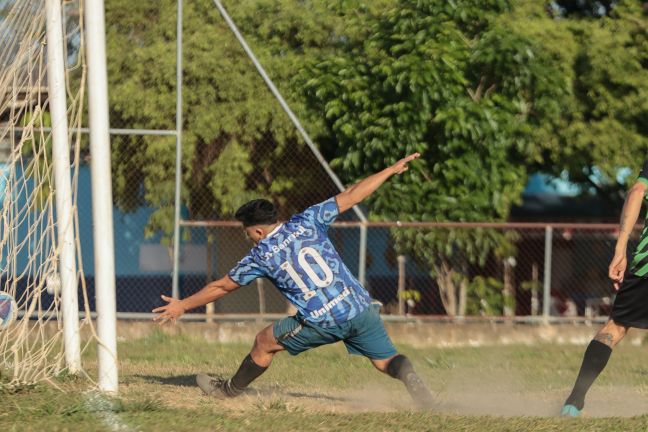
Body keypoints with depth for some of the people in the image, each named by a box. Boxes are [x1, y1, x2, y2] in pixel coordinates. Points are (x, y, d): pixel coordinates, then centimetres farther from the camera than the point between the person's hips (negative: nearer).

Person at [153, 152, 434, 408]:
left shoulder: (260, 256, 4)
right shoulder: (307, 222, 8)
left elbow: (221, 287, 15)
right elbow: (351, 196, 6)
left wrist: (183, 305, 28)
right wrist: (391, 170, 14)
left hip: (323, 322, -2)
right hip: (361, 308, 2)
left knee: (265, 342, 19)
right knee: (386, 361, 9)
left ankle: (230, 389, 35)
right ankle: (406, 374, -25)